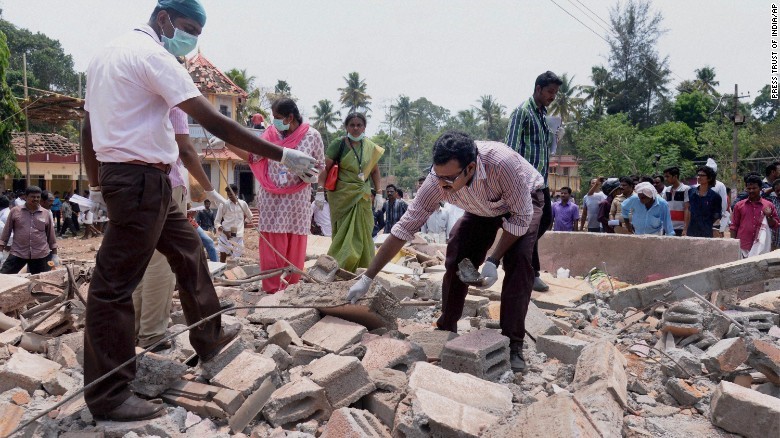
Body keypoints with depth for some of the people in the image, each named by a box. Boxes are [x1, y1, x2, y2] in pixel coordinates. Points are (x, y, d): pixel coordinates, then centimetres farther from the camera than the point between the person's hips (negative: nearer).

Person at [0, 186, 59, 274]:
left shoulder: (46, 214, 4)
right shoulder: (15, 211, 1)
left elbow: (51, 235, 9)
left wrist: (54, 254, 9)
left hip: (41, 255, 1)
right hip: (18, 253, 0)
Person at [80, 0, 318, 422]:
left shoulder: (107, 54, 17)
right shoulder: (151, 54, -13)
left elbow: (87, 126, 19)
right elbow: (213, 121, -20)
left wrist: (96, 183, 24)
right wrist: (282, 155, -19)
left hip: (120, 174, 10)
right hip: (140, 180, -10)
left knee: (188, 251, 18)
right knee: (114, 284, -4)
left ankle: (210, 338, 31)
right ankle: (107, 395, 7)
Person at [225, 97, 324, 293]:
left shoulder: (312, 136, -3)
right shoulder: (271, 133, 2)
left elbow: (320, 166, 4)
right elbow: (252, 157, 2)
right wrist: (228, 144, -8)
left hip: (297, 199, -1)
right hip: (272, 199, 1)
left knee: (294, 247, 5)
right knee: (272, 246, 0)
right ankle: (272, 290, 9)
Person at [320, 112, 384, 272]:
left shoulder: (370, 147, 5)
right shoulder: (338, 144, -7)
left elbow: (374, 171, 14)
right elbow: (325, 168, -10)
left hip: (363, 196, 4)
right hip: (342, 195, -4)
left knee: (362, 232, 8)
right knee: (344, 232, 1)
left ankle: (363, 267, 22)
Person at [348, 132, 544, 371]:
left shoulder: (503, 163, -43)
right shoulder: (437, 181, -31)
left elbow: (521, 216, -29)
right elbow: (405, 227, -28)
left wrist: (493, 261, -34)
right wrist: (367, 278, -28)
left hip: (524, 203, -3)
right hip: (482, 209, 3)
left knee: (518, 259, -24)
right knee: (456, 259, -11)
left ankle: (513, 344, -12)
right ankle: (446, 331, 7)